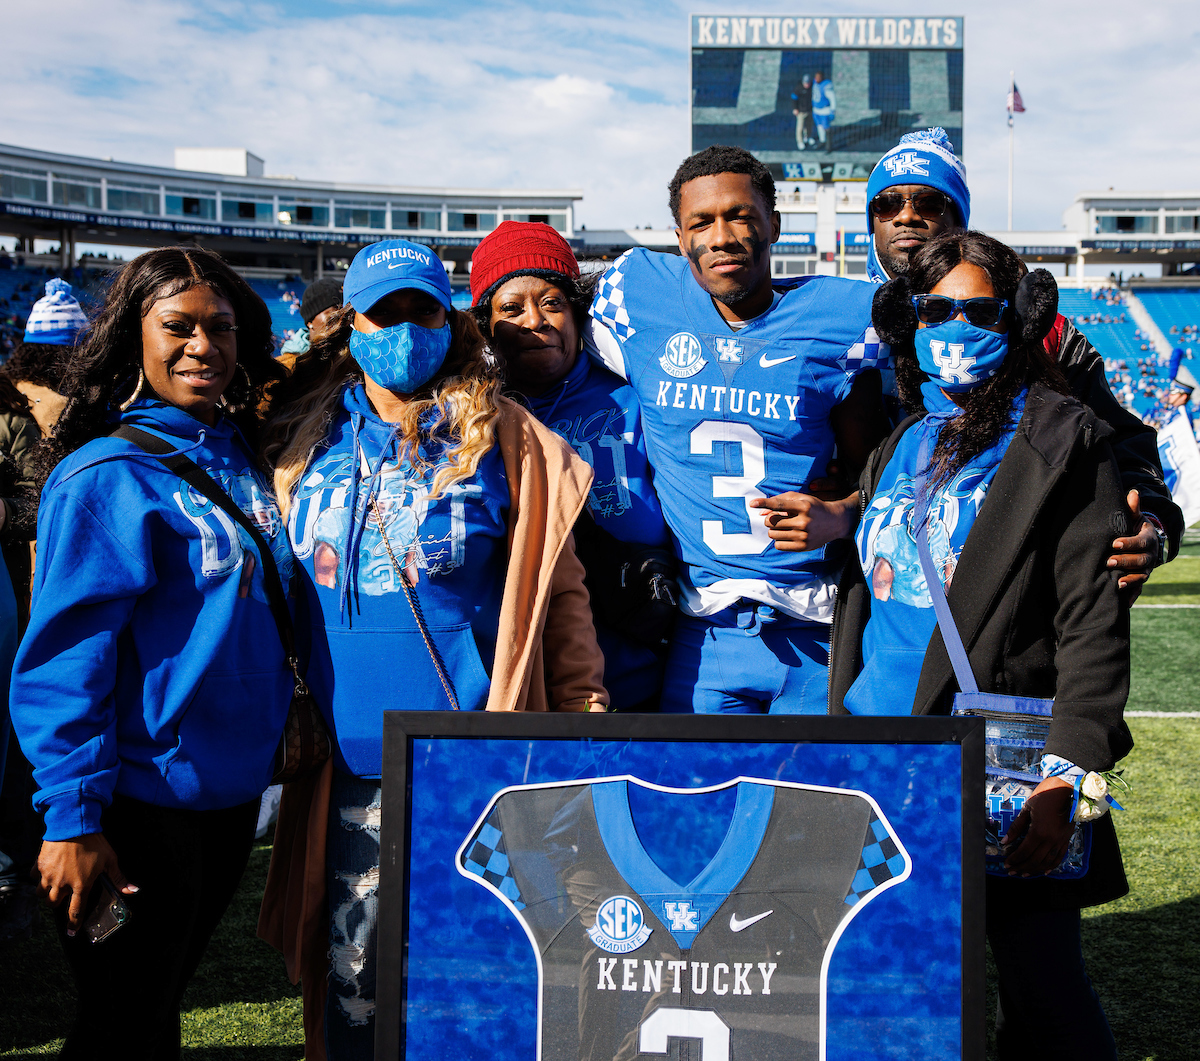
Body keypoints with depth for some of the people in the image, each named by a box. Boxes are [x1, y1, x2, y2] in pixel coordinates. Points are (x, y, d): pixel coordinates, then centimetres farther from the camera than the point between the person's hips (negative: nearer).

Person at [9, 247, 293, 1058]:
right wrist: (72, 815, -20)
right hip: (145, 801, -6)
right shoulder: (107, 474, -15)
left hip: (231, 792, 7)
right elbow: (66, 655, -17)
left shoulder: (240, 457, 7)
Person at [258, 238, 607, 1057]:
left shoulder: (500, 437, 1)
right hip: (354, 751, 3)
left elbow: (559, 587, 2)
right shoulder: (307, 442, 9)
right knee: (354, 964, 8)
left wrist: (583, 709, -2)